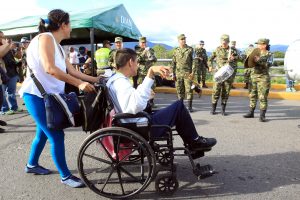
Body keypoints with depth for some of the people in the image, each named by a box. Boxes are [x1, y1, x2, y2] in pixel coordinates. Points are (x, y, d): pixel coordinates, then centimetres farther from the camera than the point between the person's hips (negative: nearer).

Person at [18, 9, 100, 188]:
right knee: (57, 136, -7)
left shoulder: (58, 46, 14)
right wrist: (79, 84, -29)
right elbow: (50, 69, -27)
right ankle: (65, 176, 8)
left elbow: (71, 70, 13)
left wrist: (94, 79, 10)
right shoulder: (45, 38, -13)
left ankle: (32, 165, 41)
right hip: (36, 95, -10)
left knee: (44, 133, 21)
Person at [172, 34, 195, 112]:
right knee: (179, 90, 7)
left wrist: (193, 72, -10)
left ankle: (190, 107, 5)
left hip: (188, 73, -3)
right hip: (178, 73, 3)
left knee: (189, 90, -3)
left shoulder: (190, 49, 2)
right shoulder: (176, 50, 9)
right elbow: (173, 63, 12)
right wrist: (173, 74, 7)